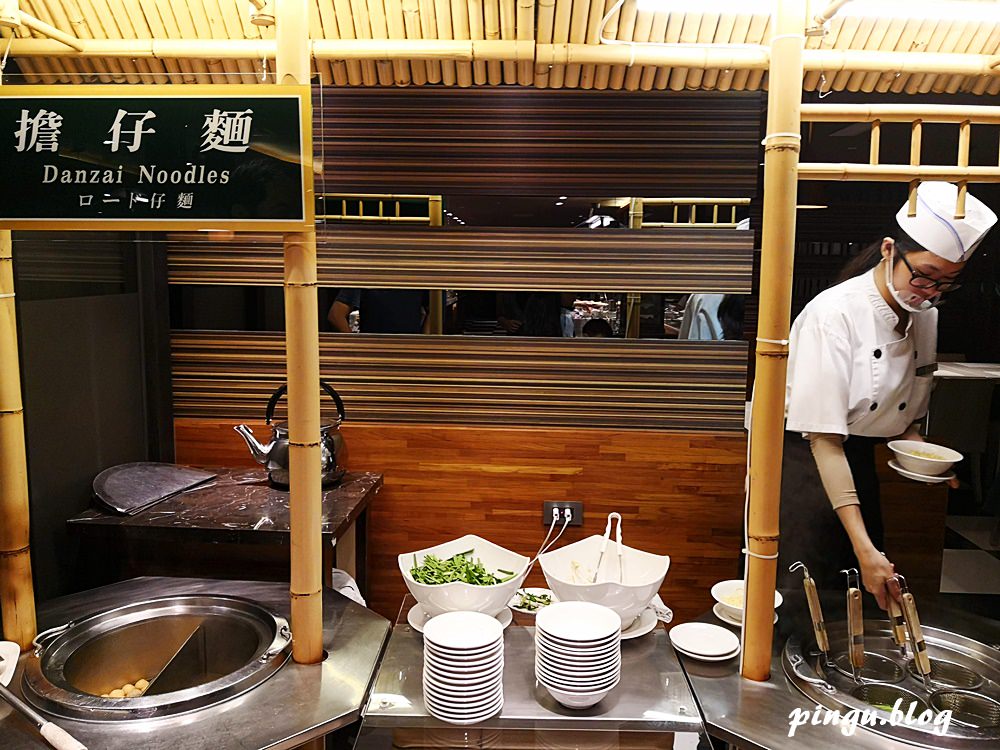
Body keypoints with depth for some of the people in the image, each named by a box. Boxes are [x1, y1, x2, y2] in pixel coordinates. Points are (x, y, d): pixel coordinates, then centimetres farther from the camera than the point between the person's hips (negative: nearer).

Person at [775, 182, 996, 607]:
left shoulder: (926, 318, 3)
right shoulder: (834, 313, -20)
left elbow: (903, 417, 16)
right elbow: (824, 437, -22)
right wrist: (863, 546, -24)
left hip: (859, 466, 7)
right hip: (804, 463, -7)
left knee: (868, 596, 11)